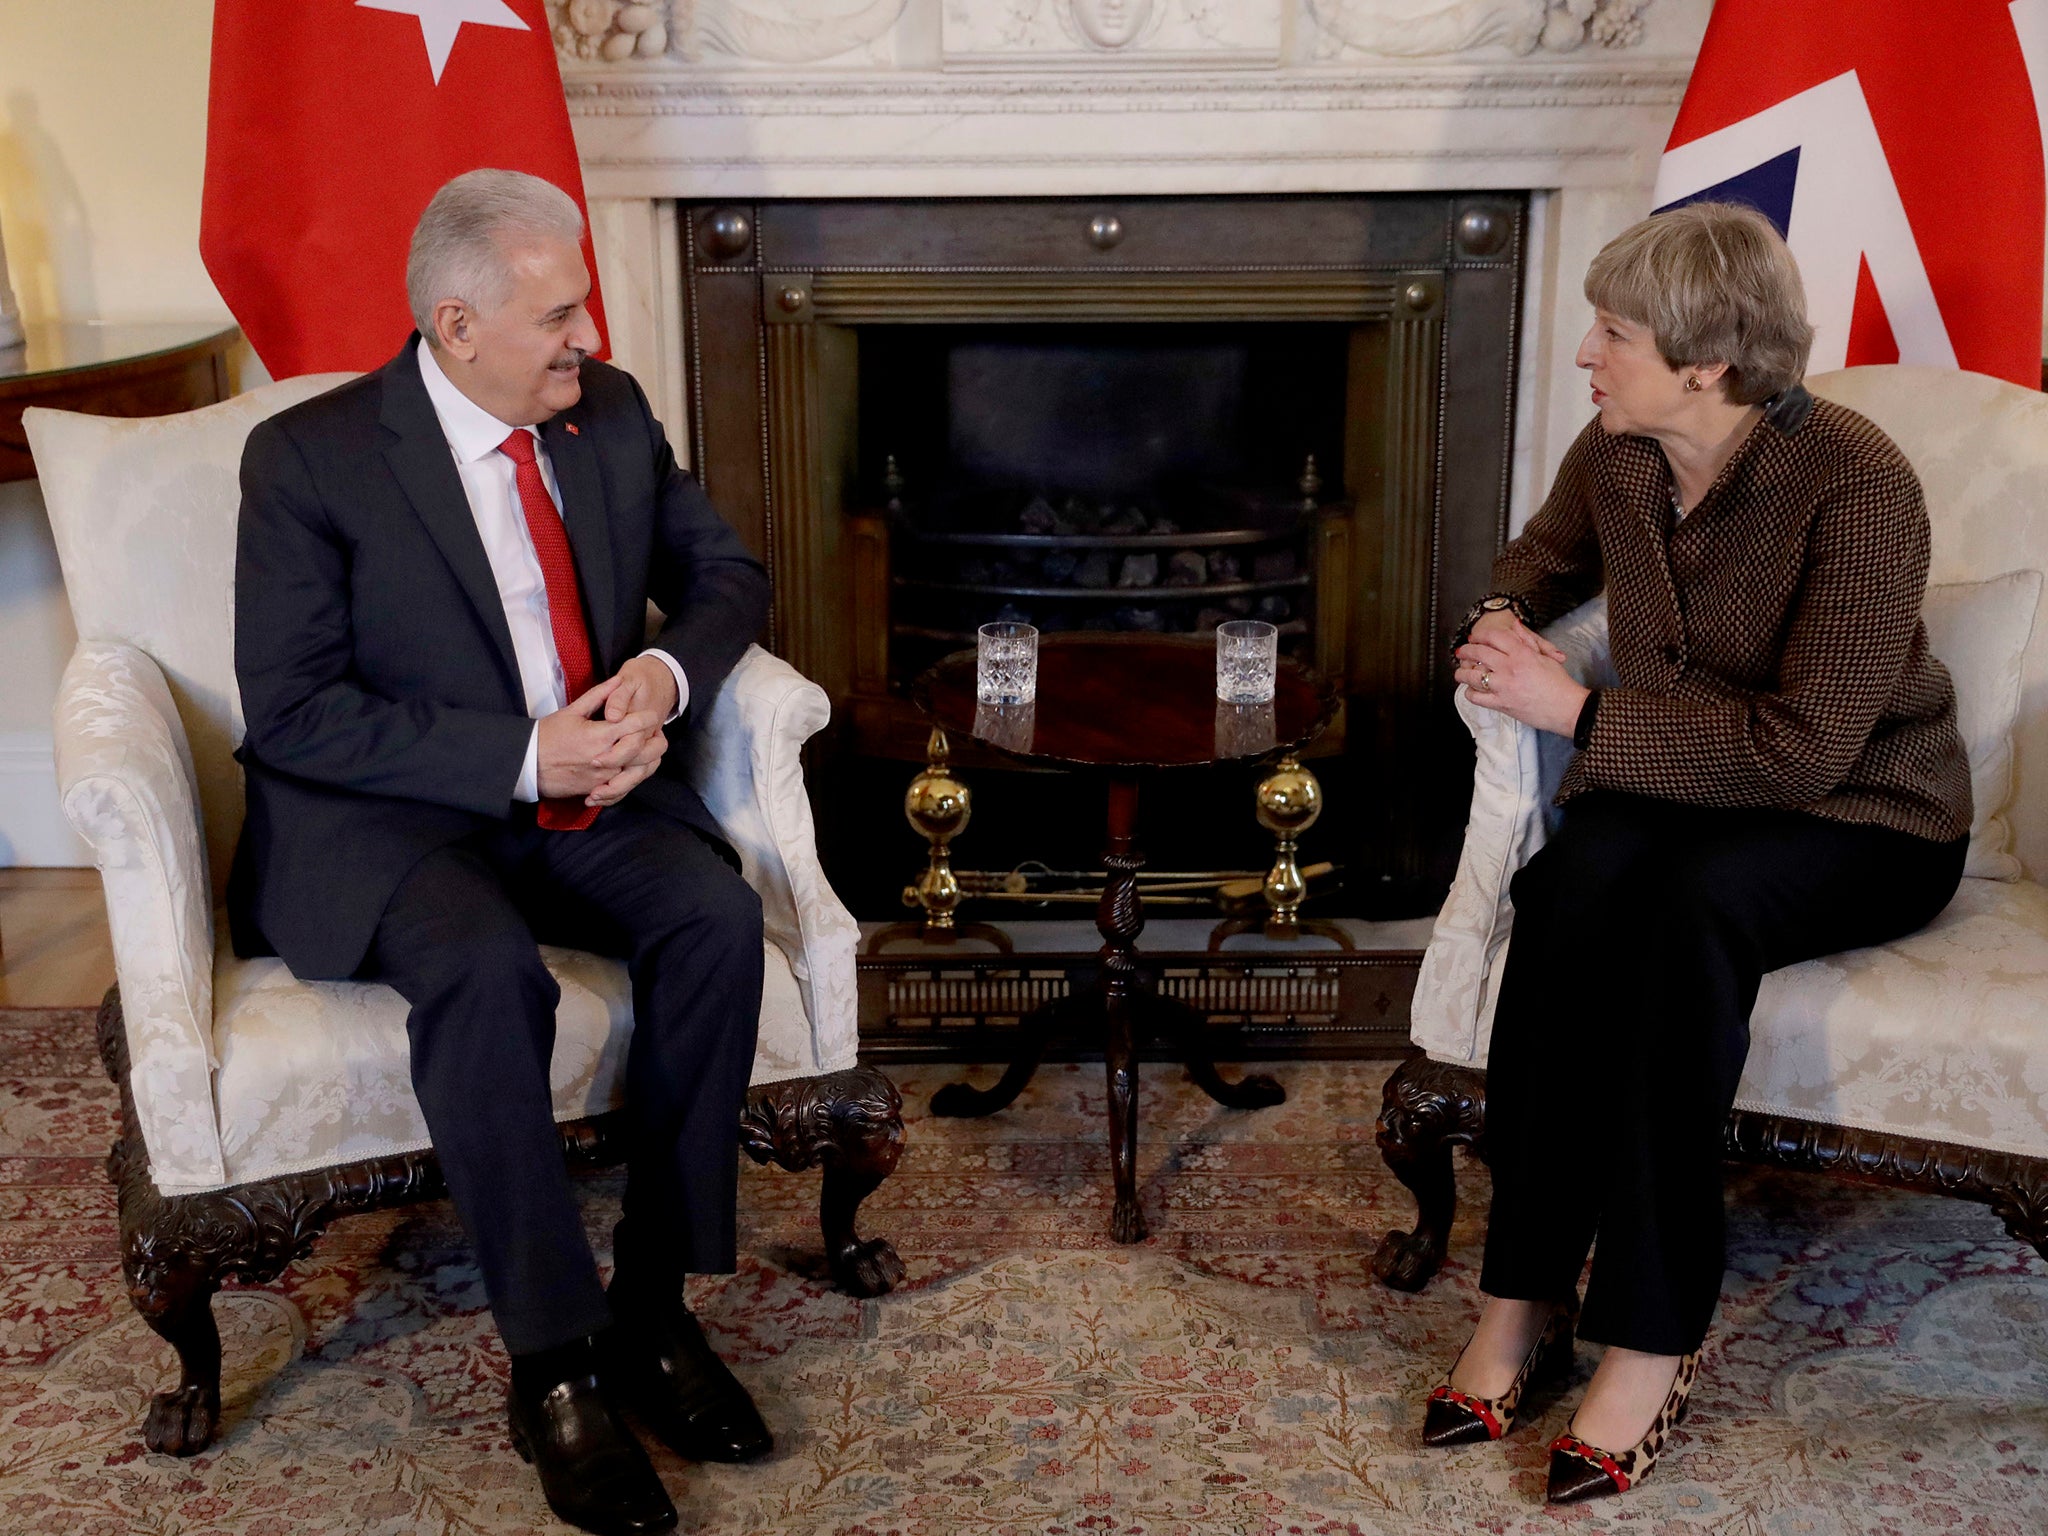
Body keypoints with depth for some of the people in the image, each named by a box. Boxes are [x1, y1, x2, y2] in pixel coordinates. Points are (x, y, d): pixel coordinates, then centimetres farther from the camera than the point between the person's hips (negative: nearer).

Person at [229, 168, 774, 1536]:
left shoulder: (610, 411, 6)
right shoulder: (309, 457, -9)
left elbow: (724, 568, 14)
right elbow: (292, 713, -13)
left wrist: (669, 673, -10)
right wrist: (523, 756, -22)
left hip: (590, 790, 5)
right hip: (383, 819, -4)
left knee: (717, 918, -26)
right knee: (487, 974, -35)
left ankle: (653, 1306, -12)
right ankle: (552, 1369, -20)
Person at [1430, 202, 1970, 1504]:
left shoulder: (1855, 486, -21)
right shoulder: (1617, 458, -2)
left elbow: (1803, 748, -26)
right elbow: (1545, 560, 22)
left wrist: (1578, 712, -23)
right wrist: (1505, 619, -2)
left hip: (1862, 823, -5)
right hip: (1679, 788, 5)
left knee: (1692, 906, -38)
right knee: (1571, 886, -31)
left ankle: (1650, 1342, -28)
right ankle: (1526, 1299, -24)